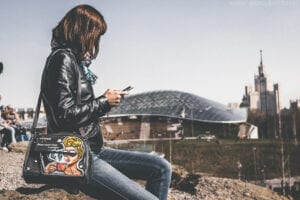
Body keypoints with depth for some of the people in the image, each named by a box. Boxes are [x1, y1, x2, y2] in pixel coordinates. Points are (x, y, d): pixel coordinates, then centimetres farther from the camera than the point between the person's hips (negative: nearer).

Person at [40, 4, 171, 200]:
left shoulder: (76, 61, 17)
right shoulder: (62, 58, -12)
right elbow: (64, 115, -21)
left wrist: (108, 100, 6)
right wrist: (104, 102, -10)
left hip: (93, 150, 10)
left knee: (162, 168, 2)